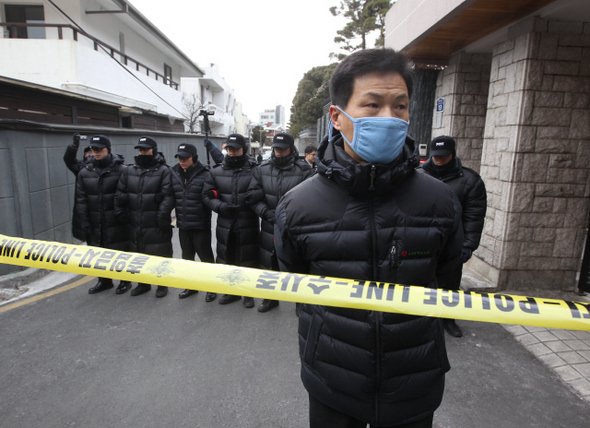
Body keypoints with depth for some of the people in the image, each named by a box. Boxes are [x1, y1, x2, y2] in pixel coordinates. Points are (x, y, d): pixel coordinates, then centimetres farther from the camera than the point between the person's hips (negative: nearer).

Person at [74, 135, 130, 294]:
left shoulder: (120, 170, -7)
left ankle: (125, 281, 24)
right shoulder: (85, 172, 5)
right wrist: (84, 222, 0)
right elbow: (81, 199, 4)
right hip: (95, 223, 5)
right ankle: (104, 281, 34)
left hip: (116, 223, -5)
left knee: (121, 252, 6)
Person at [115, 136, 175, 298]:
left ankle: (162, 285, 21)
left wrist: (162, 217, -21)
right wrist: (121, 213, 5)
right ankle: (143, 283, 33)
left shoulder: (164, 171, -6)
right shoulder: (129, 171, 10)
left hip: (156, 225, -5)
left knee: (160, 256, 4)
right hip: (135, 224, 6)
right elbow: (120, 195, 13)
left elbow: (168, 197, -15)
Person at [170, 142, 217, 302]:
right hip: (183, 225, 6)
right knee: (187, 257, 19)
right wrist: (177, 217, 9)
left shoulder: (204, 175, -13)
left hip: (200, 226, -6)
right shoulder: (175, 174, 5)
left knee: (205, 256, 5)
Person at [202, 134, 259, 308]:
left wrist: (248, 205, -17)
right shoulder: (217, 171, 6)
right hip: (225, 224, 4)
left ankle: (248, 294, 25)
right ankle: (231, 291, 34)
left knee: (248, 261, 6)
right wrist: (221, 206, -9)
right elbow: (207, 195, 7)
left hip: (248, 225, -3)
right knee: (226, 258, 15)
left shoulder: (254, 170, -5)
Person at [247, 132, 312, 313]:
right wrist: (267, 213, -10)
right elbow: (253, 196, 3)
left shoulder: (303, 170, -8)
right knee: (269, 264, 16)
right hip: (270, 225, 4)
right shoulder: (263, 169, 2)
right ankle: (270, 297, 37)